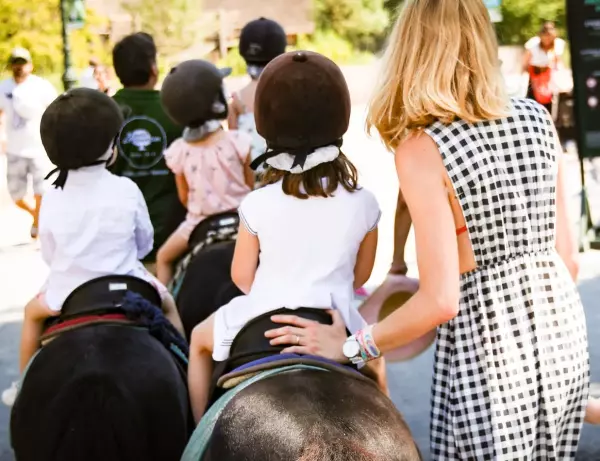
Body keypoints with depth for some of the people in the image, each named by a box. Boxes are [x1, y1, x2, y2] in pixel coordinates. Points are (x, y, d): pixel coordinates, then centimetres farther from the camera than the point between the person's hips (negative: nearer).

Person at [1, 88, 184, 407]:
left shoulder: (53, 199, -12)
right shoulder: (126, 190, -14)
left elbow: (49, 255, -2)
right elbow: (144, 244, -1)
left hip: (68, 295, 1)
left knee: (33, 311, 32)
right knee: (167, 303, 30)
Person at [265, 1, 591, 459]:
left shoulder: (421, 149, -16)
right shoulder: (537, 119, 0)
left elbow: (441, 300, -18)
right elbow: (568, 254, 7)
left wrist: (349, 345, -5)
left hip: (488, 349, -5)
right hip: (563, 334, 6)